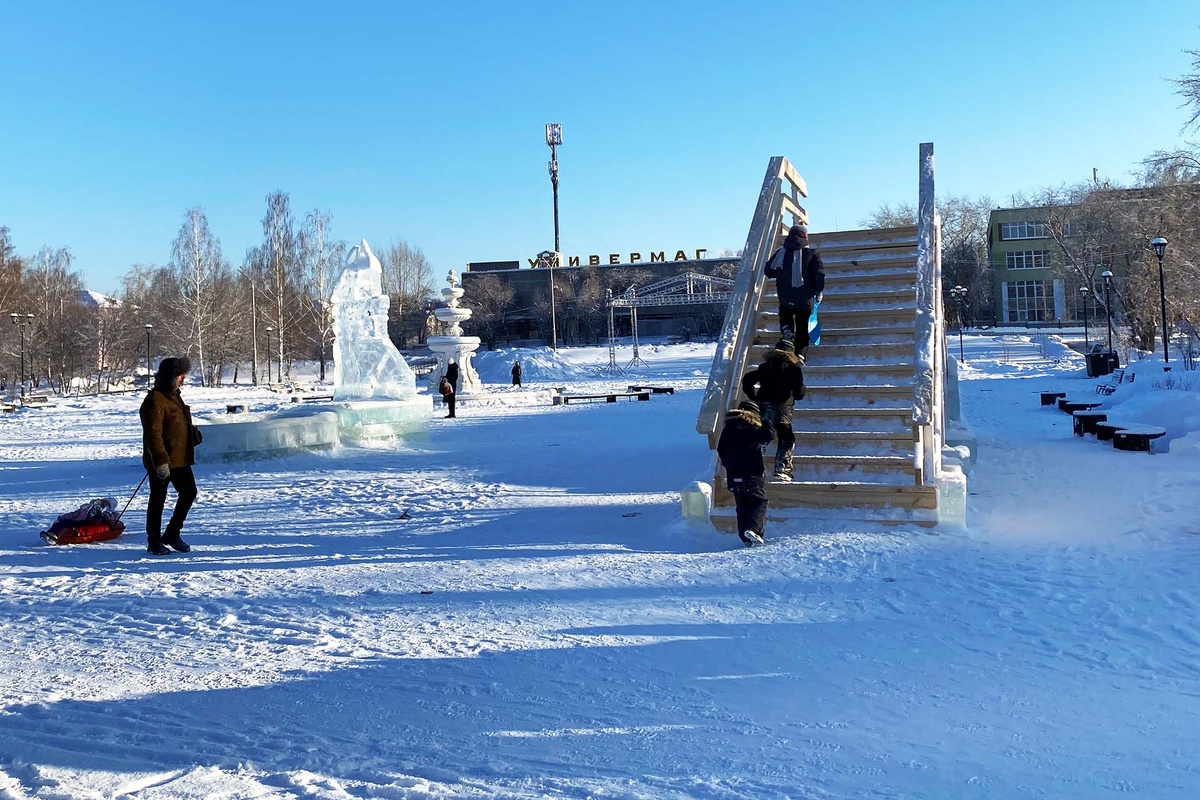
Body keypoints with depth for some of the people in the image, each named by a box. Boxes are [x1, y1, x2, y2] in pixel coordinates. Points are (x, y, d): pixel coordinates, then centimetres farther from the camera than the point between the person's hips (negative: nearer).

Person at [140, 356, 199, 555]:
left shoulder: (173, 396, 14)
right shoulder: (154, 401, -17)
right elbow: (153, 434, -23)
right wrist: (160, 461, -26)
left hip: (180, 459, 9)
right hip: (161, 462, -9)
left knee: (189, 493, 10)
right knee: (158, 500, 2)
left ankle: (172, 534, 23)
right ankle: (154, 542, 14)